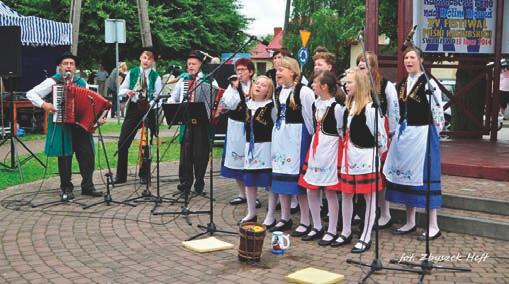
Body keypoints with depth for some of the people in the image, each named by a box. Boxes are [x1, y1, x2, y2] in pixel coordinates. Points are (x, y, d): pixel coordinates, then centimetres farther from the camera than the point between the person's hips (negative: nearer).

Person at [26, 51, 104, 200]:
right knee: (65, 157, 2)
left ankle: (87, 186, 12)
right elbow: (30, 94, -3)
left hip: (81, 124, 3)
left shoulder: (82, 83, 11)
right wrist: (44, 105, -17)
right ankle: (66, 188, 14)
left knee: (87, 155, 0)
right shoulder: (53, 81, -1)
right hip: (61, 126, -3)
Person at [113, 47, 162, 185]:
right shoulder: (132, 73, 7)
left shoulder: (155, 76, 1)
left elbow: (158, 96, -3)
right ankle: (121, 175, 11)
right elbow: (121, 90, 11)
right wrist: (127, 92, -11)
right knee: (123, 142, -1)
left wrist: (152, 104, -22)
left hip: (149, 110, -2)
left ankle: (144, 175, 17)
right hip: (133, 108, 2)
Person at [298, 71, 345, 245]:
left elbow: (342, 131, -6)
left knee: (330, 192, 0)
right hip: (315, 148, 8)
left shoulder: (337, 107, -14)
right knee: (311, 190, 10)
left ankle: (332, 231, 11)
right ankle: (317, 227, 24)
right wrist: (316, 144, 14)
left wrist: (331, 143, 2)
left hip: (330, 149, -8)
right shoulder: (315, 103, 8)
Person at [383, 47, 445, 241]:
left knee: (424, 176, -5)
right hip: (403, 133, 7)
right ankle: (410, 222, 21)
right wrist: (399, 131, 14)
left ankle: (433, 226, 3)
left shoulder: (428, 83, -9)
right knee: (404, 175, 9)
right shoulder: (402, 84, 13)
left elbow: (438, 111, -10)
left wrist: (433, 134, -8)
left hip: (422, 133, -7)